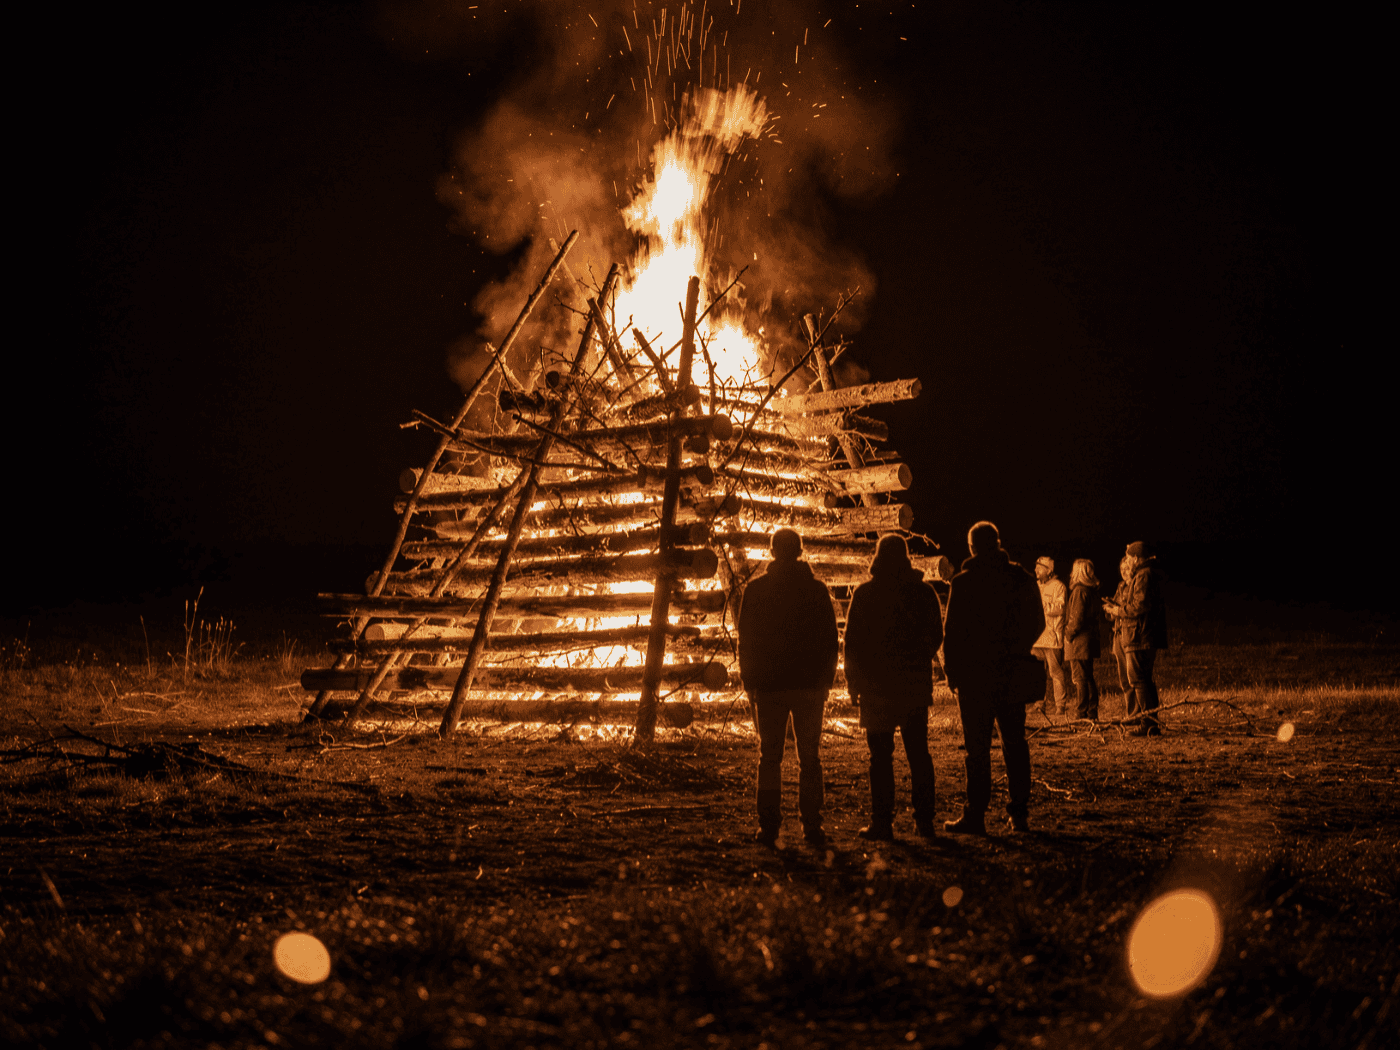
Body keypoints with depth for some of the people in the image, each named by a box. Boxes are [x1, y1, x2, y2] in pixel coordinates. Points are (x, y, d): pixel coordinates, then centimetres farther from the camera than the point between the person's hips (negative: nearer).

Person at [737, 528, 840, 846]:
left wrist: (749, 681, 8)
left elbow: (746, 641, 1)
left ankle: (769, 825, 1)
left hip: (768, 685, 0)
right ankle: (811, 825, 5)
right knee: (809, 757, 7)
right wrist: (826, 678, 10)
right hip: (809, 685, 0)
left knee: (769, 756, 6)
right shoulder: (817, 589, 0)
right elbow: (831, 639, 2)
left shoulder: (755, 590, -1)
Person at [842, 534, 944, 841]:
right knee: (918, 752, 10)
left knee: (881, 755, -1)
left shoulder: (865, 593, -6)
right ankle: (924, 819, 10)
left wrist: (852, 679, 2)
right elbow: (936, 635, 11)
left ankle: (882, 822, -3)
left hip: (877, 685, -3)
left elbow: (853, 640, -5)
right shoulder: (924, 592, 3)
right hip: (916, 684, 3)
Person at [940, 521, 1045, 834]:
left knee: (977, 747, -2)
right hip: (1012, 674, 4)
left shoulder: (964, 582, -9)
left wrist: (951, 670, 0)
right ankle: (1020, 813, 11)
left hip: (975, 673, -4)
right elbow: (1038, 623, 11)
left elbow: (952, 631, -9)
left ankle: (976, 815, -1)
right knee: (1014, 742, 10)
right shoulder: (1022, 579, 4)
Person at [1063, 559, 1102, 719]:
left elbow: (1077, 618, -18)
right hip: (1090, 639, 9)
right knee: (1088, 678, 13)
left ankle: (1081, 715, -8)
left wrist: (1069, 635, -9)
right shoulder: (1092, 590, 14)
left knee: (1080, 679, -8)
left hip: (1079, 640, -9)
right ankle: (1092, 714, 17)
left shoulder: (1079, 591, -14)